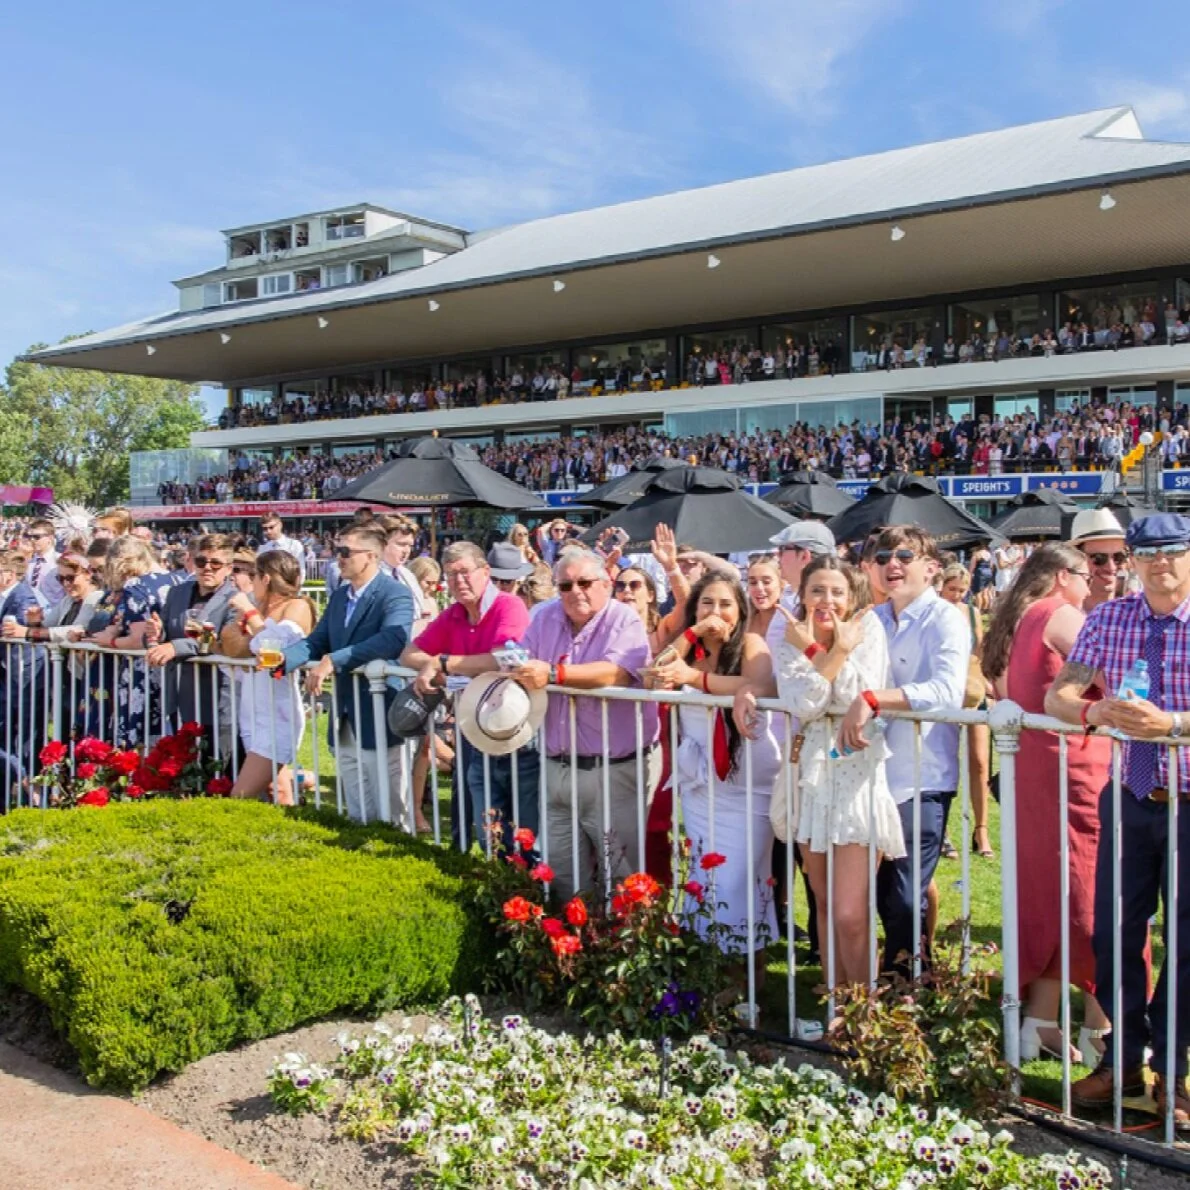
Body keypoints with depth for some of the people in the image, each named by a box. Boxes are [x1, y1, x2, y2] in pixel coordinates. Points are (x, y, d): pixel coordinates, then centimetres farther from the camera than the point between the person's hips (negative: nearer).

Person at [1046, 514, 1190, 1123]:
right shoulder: (1107, 620, 1)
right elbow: (1056, 695, -3)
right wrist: (1093, 710, -24)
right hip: (1130, 798, 2)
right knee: (1114, 935, 8)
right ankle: (1122, 1059, 27)